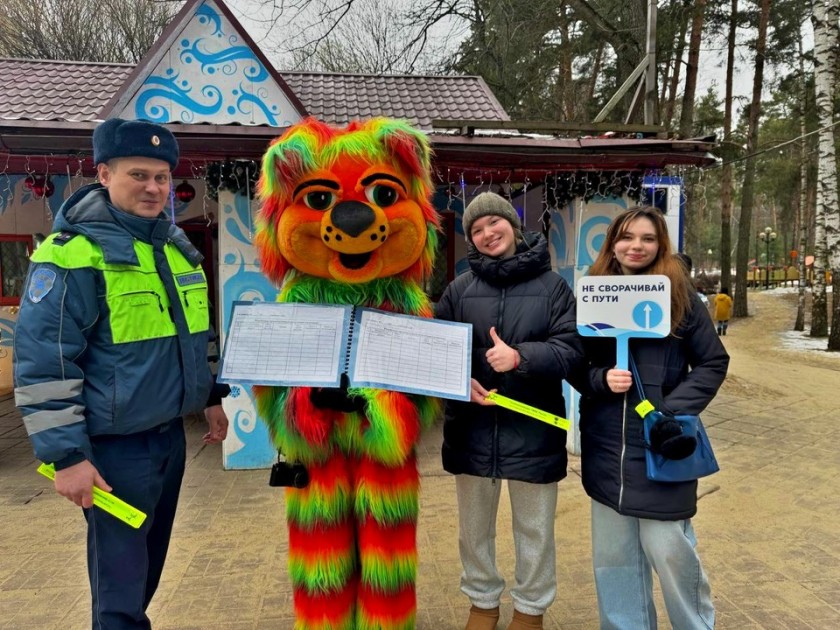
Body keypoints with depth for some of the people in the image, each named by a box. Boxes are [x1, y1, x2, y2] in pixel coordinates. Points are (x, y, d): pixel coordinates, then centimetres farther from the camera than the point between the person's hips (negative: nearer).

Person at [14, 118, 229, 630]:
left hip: (170, 432, 8)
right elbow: (43, 361, -17)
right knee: (122, 575, 4)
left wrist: (212, 394, 19)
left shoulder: (177, 244, 8)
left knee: (151, 558, 22)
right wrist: (66, 454, -18)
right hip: (115, 444, -7)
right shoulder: (72, 252, -16)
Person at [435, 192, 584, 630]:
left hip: (533, 431, -2)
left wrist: (521, 357, -27)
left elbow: (572, 349, -10)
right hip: (472, 429, 2)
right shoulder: (460, 288, 2)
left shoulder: (552, 286, -4)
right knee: (474, 528, 19)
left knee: (535, 530, 15)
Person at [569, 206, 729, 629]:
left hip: (661, 442, -2)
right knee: (613, 550, 12)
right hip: (606, 444, 3)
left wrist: (675, 410, -12)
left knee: (667, 545, 2)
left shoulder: (679, 293, -2)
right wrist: (600, 379, -13)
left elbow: (713, 362, 0)